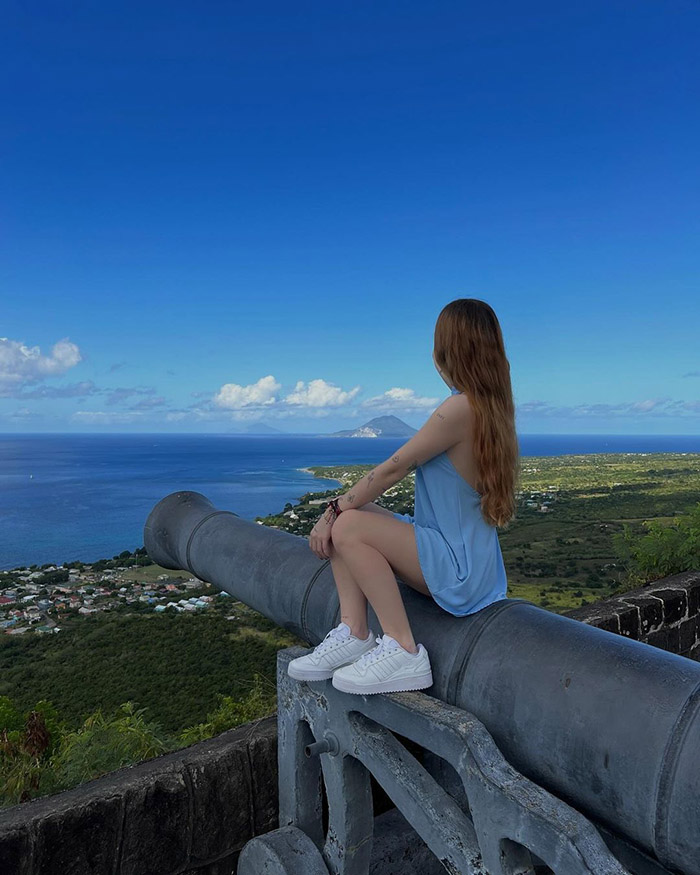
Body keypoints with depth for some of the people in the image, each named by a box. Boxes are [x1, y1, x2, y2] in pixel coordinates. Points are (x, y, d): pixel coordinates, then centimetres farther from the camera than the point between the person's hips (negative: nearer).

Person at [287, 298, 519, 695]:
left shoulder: (461, 407, -22)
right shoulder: (492, 406, 8)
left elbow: (393, 469, -18)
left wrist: (334, 510, -7)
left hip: (459, 568, -10)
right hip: (464, 553, 10)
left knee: (349, 525, -20)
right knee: (350, 512, 4)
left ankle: (404, 651, -12)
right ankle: (355, 633, 0)